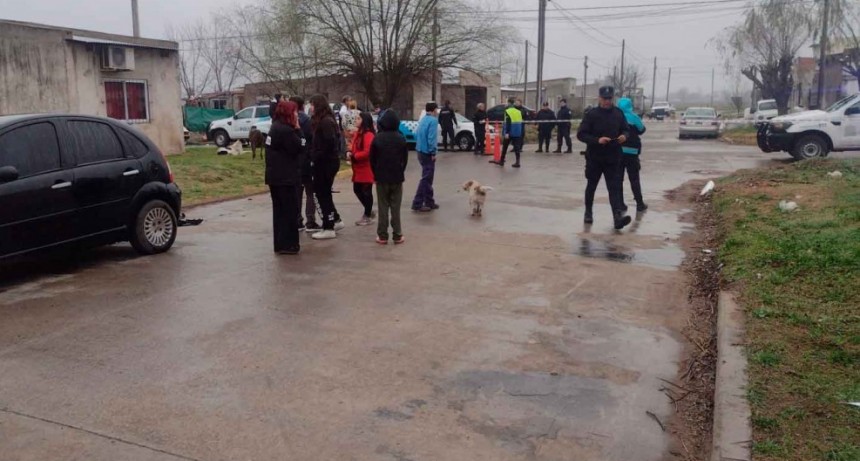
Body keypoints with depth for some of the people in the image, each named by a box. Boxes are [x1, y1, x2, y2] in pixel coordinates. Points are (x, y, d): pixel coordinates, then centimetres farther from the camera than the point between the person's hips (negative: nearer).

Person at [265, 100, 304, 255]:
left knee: (280, 210, 14)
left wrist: (295, 129, 6)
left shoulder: (275, 127, 13)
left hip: (275, 176, 10)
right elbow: (299, 148, -15)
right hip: (286, 177, -10)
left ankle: (280, 244, 20)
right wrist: (297, 129, -9)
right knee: (290, 211, -2)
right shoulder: (286, 130, -18)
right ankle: (287, 244, 2)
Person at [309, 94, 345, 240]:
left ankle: (328, 228, 5)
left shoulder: (326, 121, -17)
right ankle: (336, 220, 27)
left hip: (326, 163, -9)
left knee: (322, 193, -2)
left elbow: (330, 142, -25)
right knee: (323, 192, 17)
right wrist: (315, 155, 5)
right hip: (325, 162, 9)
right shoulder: (324, 120, 14)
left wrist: (317, 156, -16)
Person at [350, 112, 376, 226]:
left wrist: (354, 157, -17)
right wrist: (351, 152, 1)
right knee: (357, 190, 14)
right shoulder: (358, 133, 14)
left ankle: (368, 216, 11)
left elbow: (367, 152, -26)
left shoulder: (368, 135, -18)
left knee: (366, 191, 0)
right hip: (358, 168, 10)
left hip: (366, 169, -10)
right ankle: (369, 211, 30)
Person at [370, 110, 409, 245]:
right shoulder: (401, 139, -5)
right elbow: (405, 158, 2)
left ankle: (382, 236, 6)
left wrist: (376, 173, 10)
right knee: (395, 208, 6)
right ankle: (397, 235, 6)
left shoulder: (377, 138, -8)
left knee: (383, 207, 5)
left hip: (381, 178, -1)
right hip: (397, 177, 1)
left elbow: (372, 159, -3)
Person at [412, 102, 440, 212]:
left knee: (428, 178, 16)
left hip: (421, 152, 9)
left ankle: (429, 202, 22)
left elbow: (416, 135, 15)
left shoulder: (423, 120, 12)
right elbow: (431, 138, -22)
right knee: (426, 178, -4)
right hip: (427, 153, -9)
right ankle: (417, 204, -3)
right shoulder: (433, 120, -14)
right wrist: (433, 153, -17)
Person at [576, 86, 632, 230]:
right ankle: (588, 213, 31)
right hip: (594, 158, -1)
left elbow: (626, 130, 14)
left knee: (614, 187, -8)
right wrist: (597, 140, -24)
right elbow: (581, 134, -10)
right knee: (591, 186, 14)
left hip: (613, 158, 1)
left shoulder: (618, 113, 4)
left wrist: (624, 136, -11)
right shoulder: (592, 114, -6)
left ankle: (618, 216, -18)